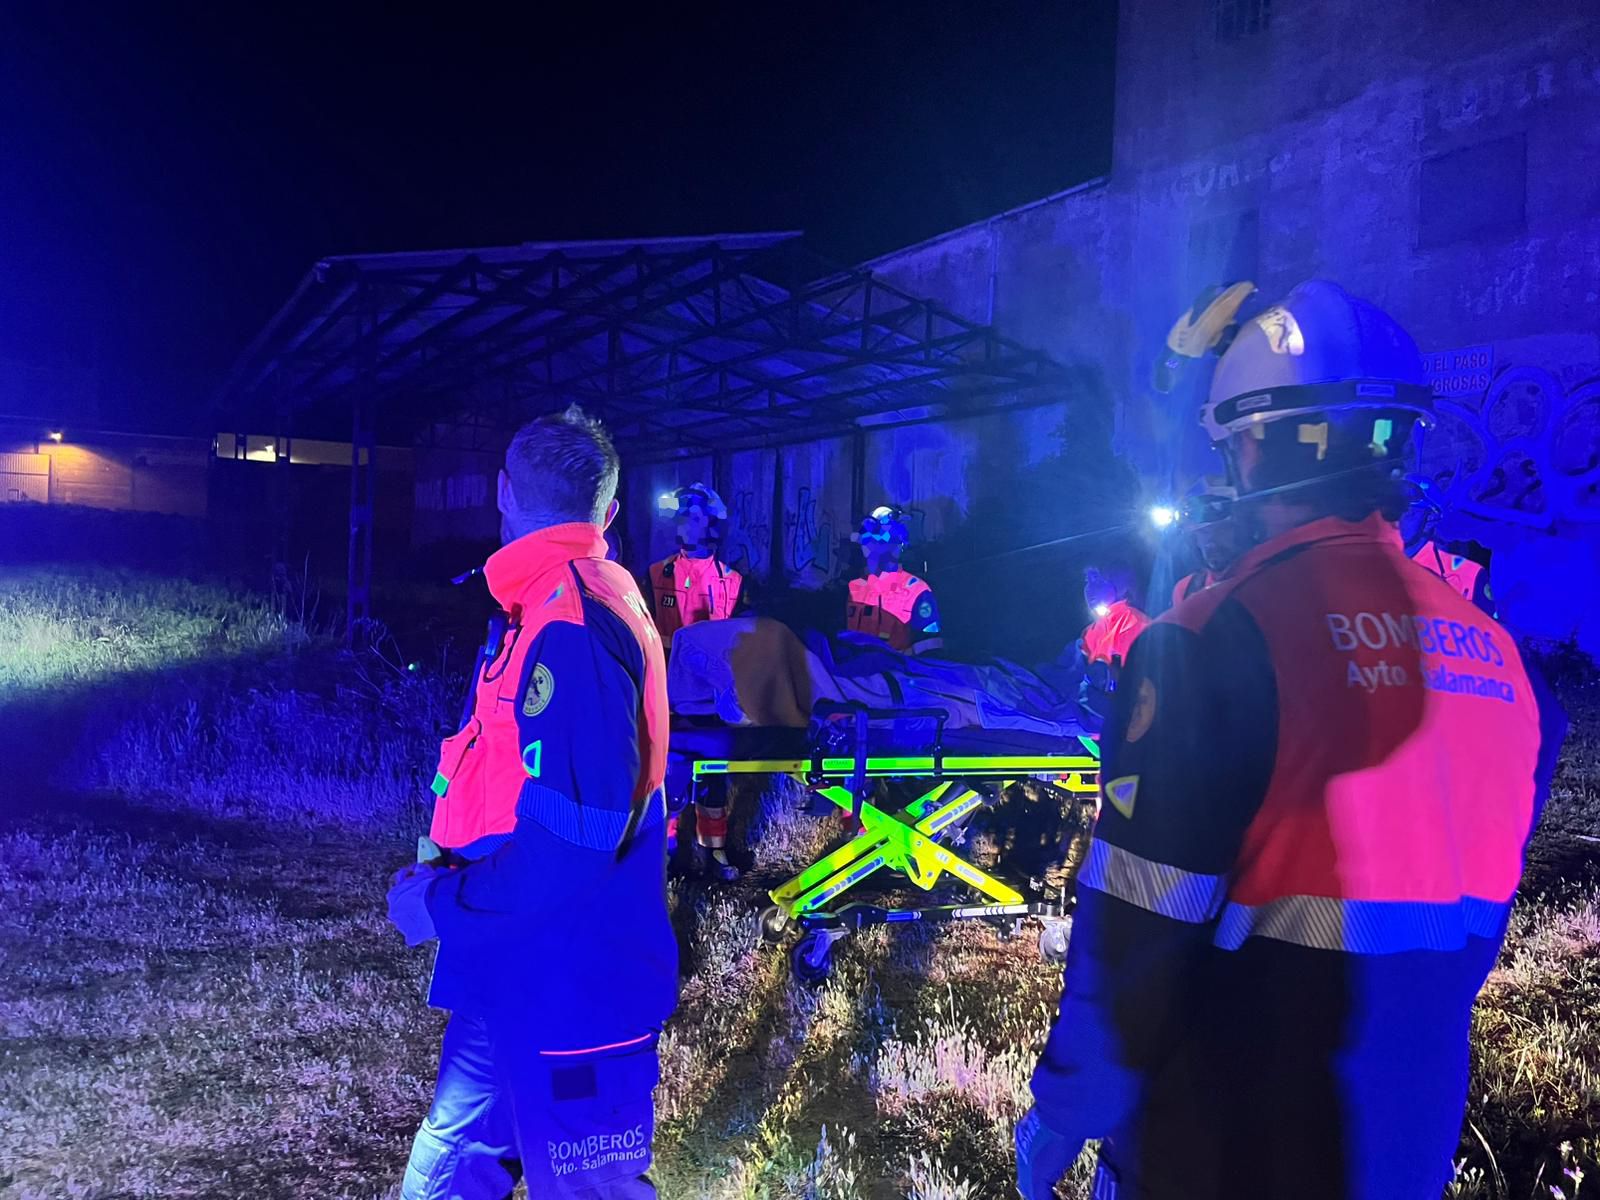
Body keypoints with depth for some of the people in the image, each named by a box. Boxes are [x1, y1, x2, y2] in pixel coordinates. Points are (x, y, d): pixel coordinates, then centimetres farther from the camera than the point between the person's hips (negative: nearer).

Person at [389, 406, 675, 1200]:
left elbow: (568, 847, -28)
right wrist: (448, 873, 11)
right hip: (520, 976, 9)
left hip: (569, 992, -9)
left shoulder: (573, 624, -24)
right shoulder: (562, 604, 8)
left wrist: (442, 904, -14)